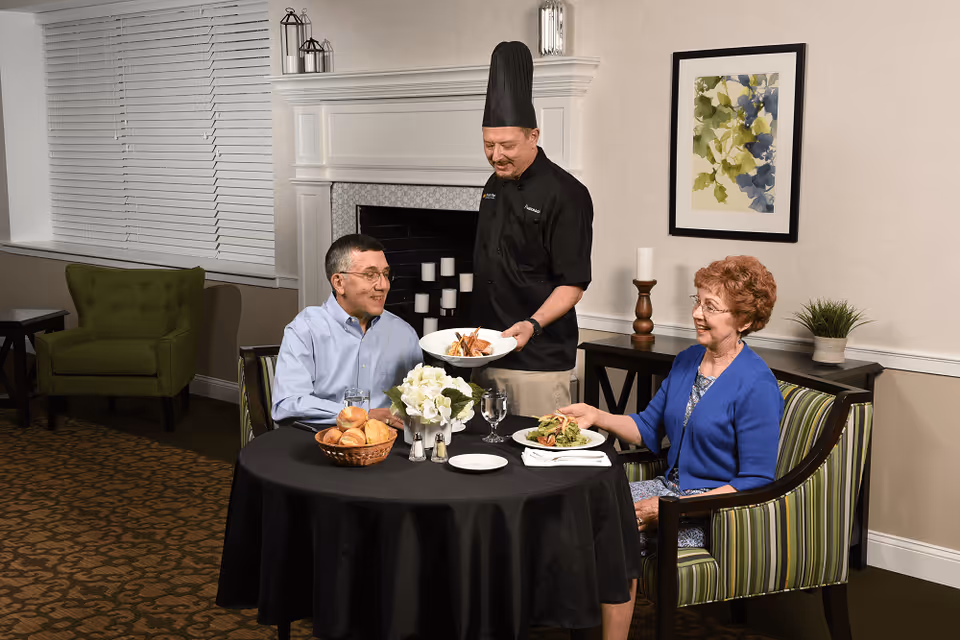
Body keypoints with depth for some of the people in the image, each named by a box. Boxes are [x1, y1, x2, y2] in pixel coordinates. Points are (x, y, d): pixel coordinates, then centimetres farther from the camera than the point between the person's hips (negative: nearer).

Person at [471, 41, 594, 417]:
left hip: (538, 360, -7)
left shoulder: (565, 195, -13)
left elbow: (573, 284, -15)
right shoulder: (496, 186, 11)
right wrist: (478, 330, 16)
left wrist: (533, 325, -29)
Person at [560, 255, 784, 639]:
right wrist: (597, 416, 0)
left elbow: (756, 482, -16)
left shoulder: (756, 386, -16)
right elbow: (649, 430, 18)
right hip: (673, 488, 7)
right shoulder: (687, 361, 8)